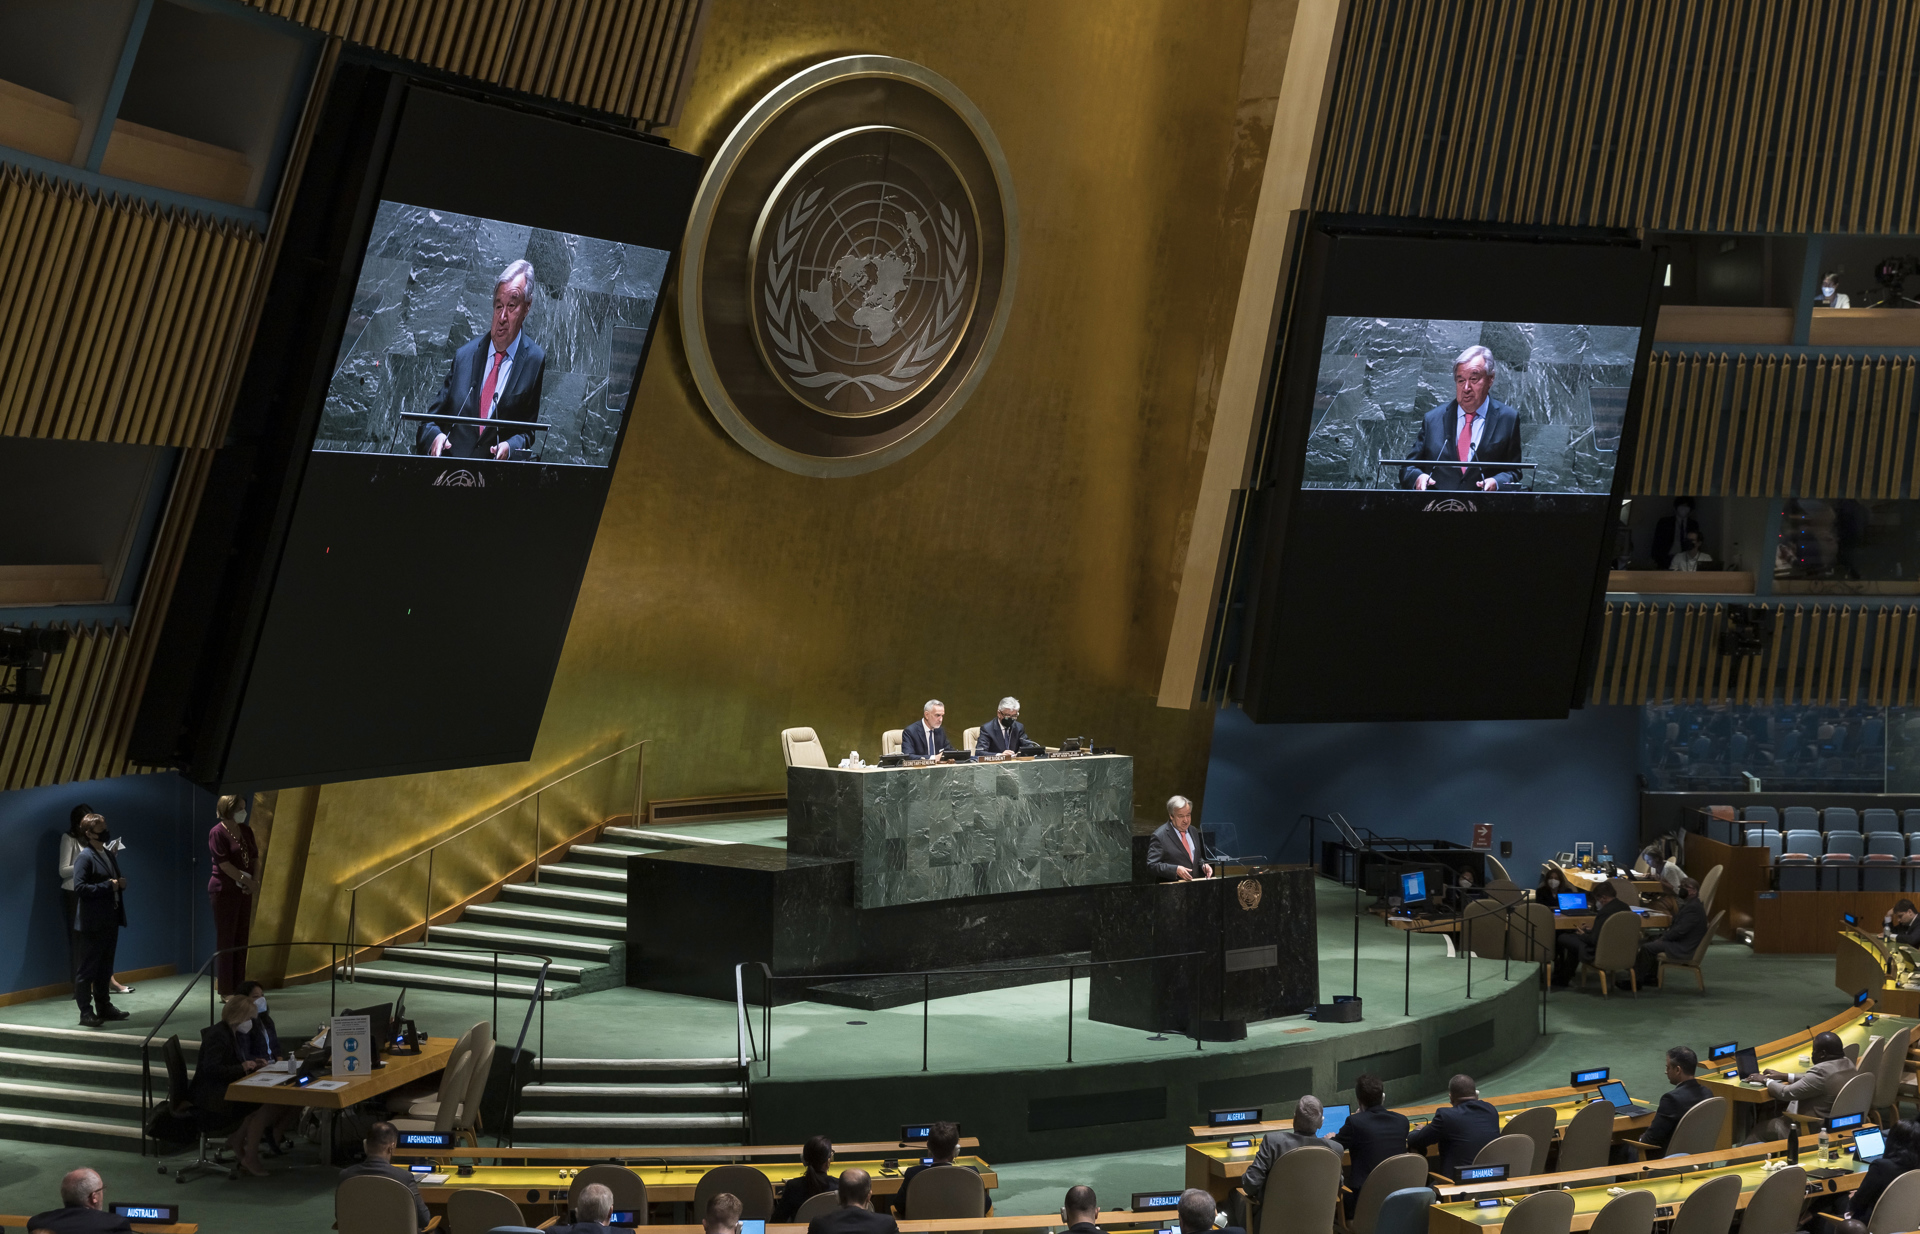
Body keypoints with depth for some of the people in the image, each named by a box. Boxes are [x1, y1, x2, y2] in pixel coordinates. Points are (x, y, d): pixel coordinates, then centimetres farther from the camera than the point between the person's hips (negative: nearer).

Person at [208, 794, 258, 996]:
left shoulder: (246, 830, 10)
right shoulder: (218, 833, -11)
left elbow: (255, 857, 12)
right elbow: (224, 863, -17)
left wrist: (255, 880, -3)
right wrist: (245, 880, -14)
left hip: (244, 890, 7)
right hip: (225, 890, -7)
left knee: (242, 938, 9)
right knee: (226, 939, -3)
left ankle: (239, 986, 15)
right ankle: (225, 989, 1)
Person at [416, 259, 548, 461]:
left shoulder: (535, 361, 6)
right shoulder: (464, 355, 17)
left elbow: (530, 430, 8)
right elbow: (431, 420, 18)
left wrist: (510, 447, -13)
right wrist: (435, 436, -6)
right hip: (450, 465, 2)